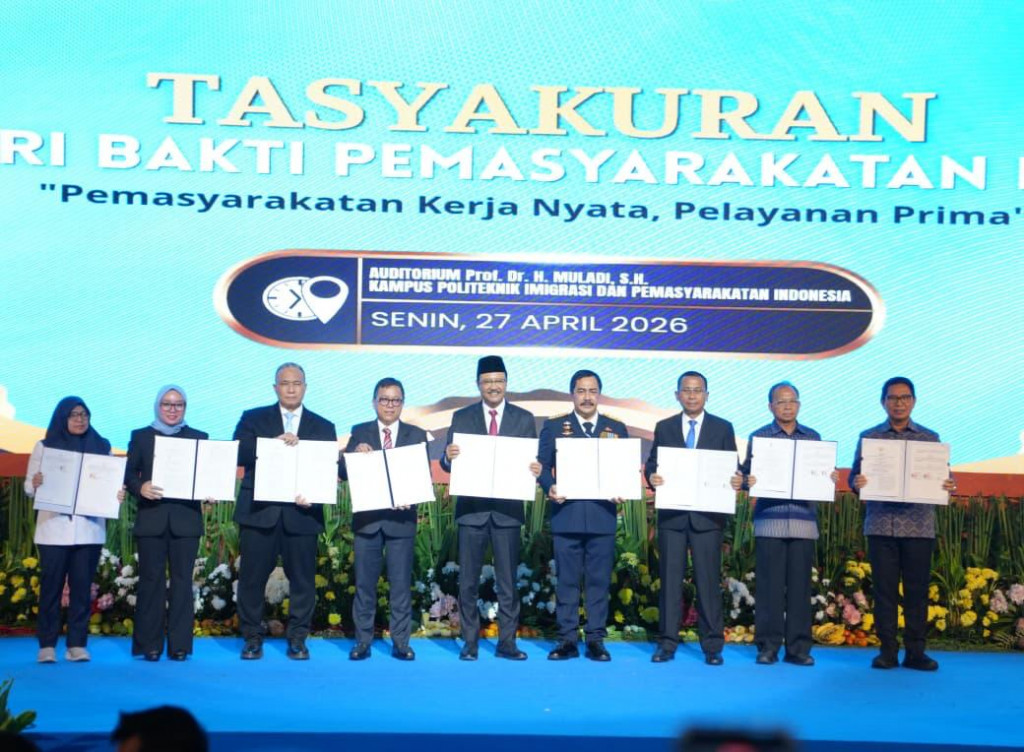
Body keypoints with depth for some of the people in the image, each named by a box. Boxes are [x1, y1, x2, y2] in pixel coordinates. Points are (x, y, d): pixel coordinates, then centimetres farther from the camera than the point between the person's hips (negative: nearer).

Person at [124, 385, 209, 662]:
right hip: (151, 518, 0)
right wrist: (140, 488, -15)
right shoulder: (141, 437, 10)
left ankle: (180, 645, 5)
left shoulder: (199, 438, 12)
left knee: (182, 580, 1)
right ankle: (149, 645, 5)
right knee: (151, 580, 0)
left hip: (185, 519, 1)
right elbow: (129, 474, 5)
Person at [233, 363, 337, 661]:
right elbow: (239, 454, -6)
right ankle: (252, 637, 13)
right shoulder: (253, 419, 9)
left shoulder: (323, 427, 12)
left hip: (301, 513, 1)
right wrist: (273, 444, -19)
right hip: (259, 510, -1)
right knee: (253, 577, 2)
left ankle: (297, 638, 13)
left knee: (302, 578, 2)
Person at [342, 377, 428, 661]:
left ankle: (400, 641, 9)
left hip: (401, 516, 0)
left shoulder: (416, 434, 6)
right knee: (364, 582, 5)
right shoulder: (359, 433, 7)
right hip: (366, 517, 1)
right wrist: (355, 454, -20)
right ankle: (363, 640, 12)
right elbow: (344, 473, 0)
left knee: (402, 582, 3)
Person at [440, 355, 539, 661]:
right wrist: (448, 456, -20)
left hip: (507, 510, 0)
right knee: (468, 581, 5)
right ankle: (469, 642, 13)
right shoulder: (461, 418, 5)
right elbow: (448, 464, 2)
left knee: (507, 582, 4)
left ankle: (506, 642, 11)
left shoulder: (524, 419, 6)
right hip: (471, 509, 0)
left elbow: (532, 461, 4)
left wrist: (535, 470, -19)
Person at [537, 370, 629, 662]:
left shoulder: (616, 429, 11)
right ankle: (567, 639, 7)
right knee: (567, 580, 2)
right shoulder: (554, 427, 8)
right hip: (566, 515, -1)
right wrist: (550, 488, -14)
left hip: (602, 516, 1)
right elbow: (543, 466, 5)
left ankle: (596, 639, 9)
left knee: (599, 580, 2)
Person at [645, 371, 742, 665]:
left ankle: (712, 645, 5)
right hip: (671, 514, 1)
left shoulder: (723, 428, 7)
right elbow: (652, 463, 7)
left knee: (709, 580, 0)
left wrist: (737, 480, -18)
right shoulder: (664, 428, 11)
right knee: (670, 578, 3)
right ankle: (667, 643, 8)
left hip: (708, 515, -1)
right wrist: (652, 476, -15)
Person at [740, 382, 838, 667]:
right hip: (769, 519, -2)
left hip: (804, 519, 2)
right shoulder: (759, 437, 8)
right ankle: (768, 646, 3)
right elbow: (747, 474, 5)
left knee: (800, 585, 1)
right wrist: (748, 481, -17)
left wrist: (831, 478, -6)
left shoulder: (813, 438, 14)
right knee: (769, 585, -3)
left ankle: (798, 647, 7)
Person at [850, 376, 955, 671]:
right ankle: (887, 650, 9)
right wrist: (857, 483, -16)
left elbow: (942, 477, 8)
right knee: (884, 589, 2)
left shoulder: (930, 438, 10)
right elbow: (854, 475, 7)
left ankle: (915, 651, 9)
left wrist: (949, 486, -14)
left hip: (919, 525, 0)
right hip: (881, 524, 0)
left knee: (917, 589, 1)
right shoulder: (869, 437, 10)